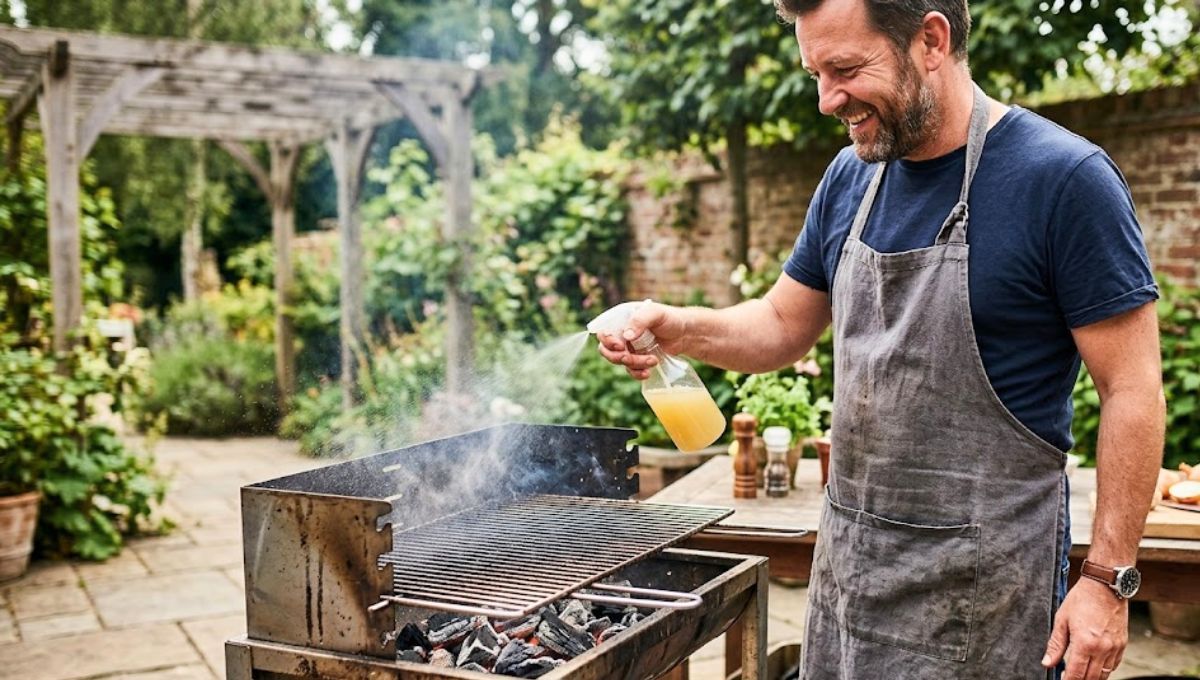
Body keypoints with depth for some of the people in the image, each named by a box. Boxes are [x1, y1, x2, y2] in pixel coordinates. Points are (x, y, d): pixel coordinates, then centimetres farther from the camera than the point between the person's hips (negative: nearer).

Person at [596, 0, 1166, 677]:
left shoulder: (1063, 176, -15)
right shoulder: (851, 177, 4)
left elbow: (1133, 389, -13)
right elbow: (783, 327, 13)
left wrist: (1108, 578, -15)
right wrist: (677, 328, -6)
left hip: (981, 573, -6)